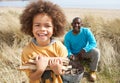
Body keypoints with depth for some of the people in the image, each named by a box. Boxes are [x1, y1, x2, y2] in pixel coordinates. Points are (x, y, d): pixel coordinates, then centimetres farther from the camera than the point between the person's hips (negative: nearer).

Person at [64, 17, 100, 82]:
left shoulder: (86, 31, -18)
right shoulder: (68, 35, -13)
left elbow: (93, 43, -23)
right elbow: (67, 48, -12)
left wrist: (84, 50, -39)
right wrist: (70, 55, -36)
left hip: (85, 52, -1)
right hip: (74, 55, 1)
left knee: (96, 51, -30)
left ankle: (93, 71, -8)